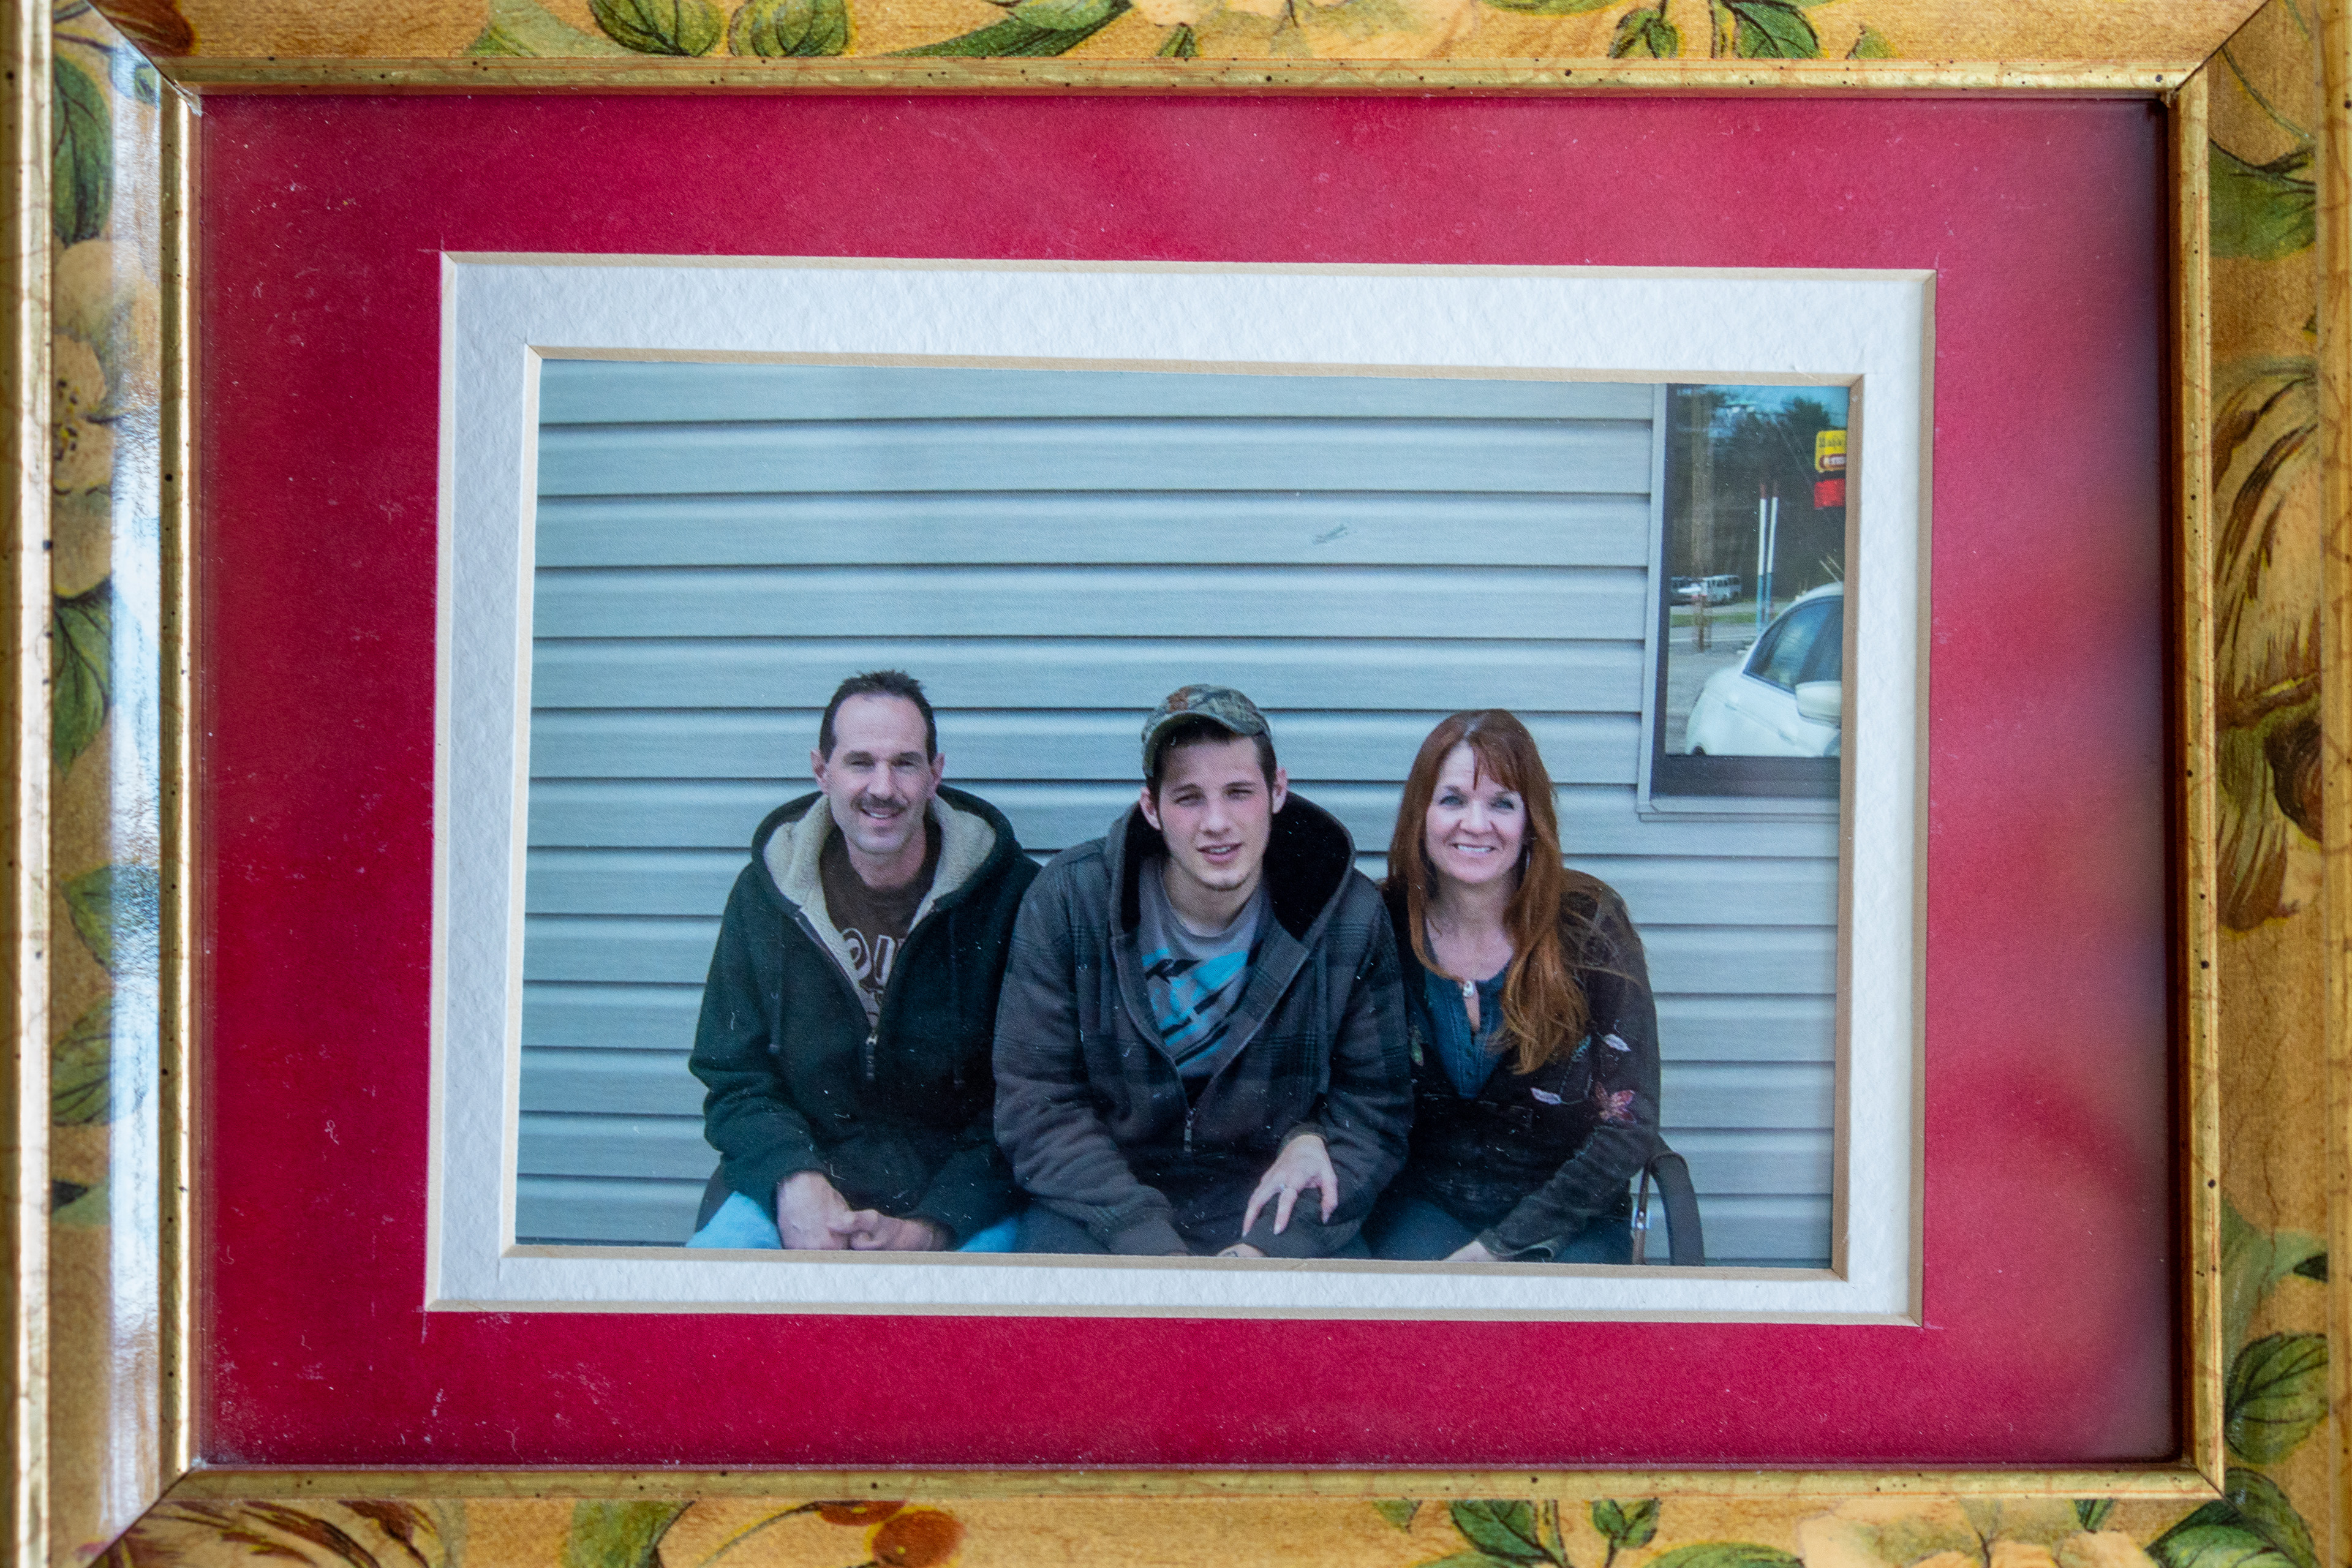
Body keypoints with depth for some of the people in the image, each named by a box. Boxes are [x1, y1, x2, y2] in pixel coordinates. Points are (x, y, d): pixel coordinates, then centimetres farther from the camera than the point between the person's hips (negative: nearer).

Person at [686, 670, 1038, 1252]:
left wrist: (931, 1226, -16)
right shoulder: (764, 895, 3)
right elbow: (735, 1082, 6)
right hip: (793, 1198, 2)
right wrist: (795, 1181, -14)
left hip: (962, 1205, -1)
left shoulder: (1008, 893, -5)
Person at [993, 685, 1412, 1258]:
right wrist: (1149, 1241, -21)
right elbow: (1036, 1107, -8)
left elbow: (1374, 1106, -2)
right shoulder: (1069, 900, -8)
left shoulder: (1349, 915, -5)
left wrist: (1269, 1246, -18)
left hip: (1271, 1195, 1)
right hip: (1098, 1202, 0)